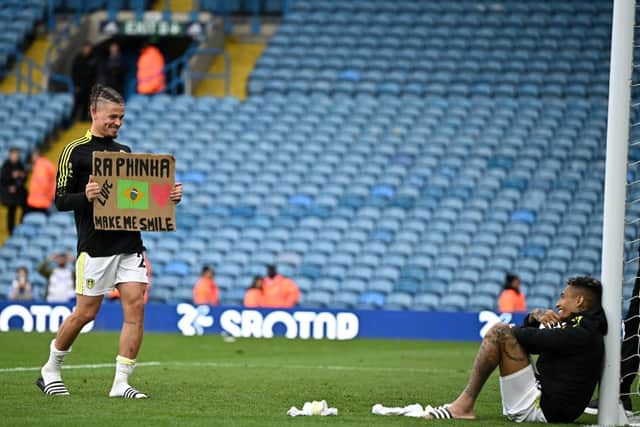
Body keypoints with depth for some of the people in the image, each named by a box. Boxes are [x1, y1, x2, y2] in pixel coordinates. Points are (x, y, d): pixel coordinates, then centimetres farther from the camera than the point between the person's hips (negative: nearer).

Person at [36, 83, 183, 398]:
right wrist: (86, 196, -26)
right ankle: (50, 371, 21)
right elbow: (61, 200, -6)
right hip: (95, 246, -5)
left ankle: (121, 383, -3)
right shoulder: (75, 151, -2)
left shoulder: (125, 152, 17)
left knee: (136, 307, -7)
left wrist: (168, 196, 3)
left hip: (130, 243, 5)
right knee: (85, 313, -1)